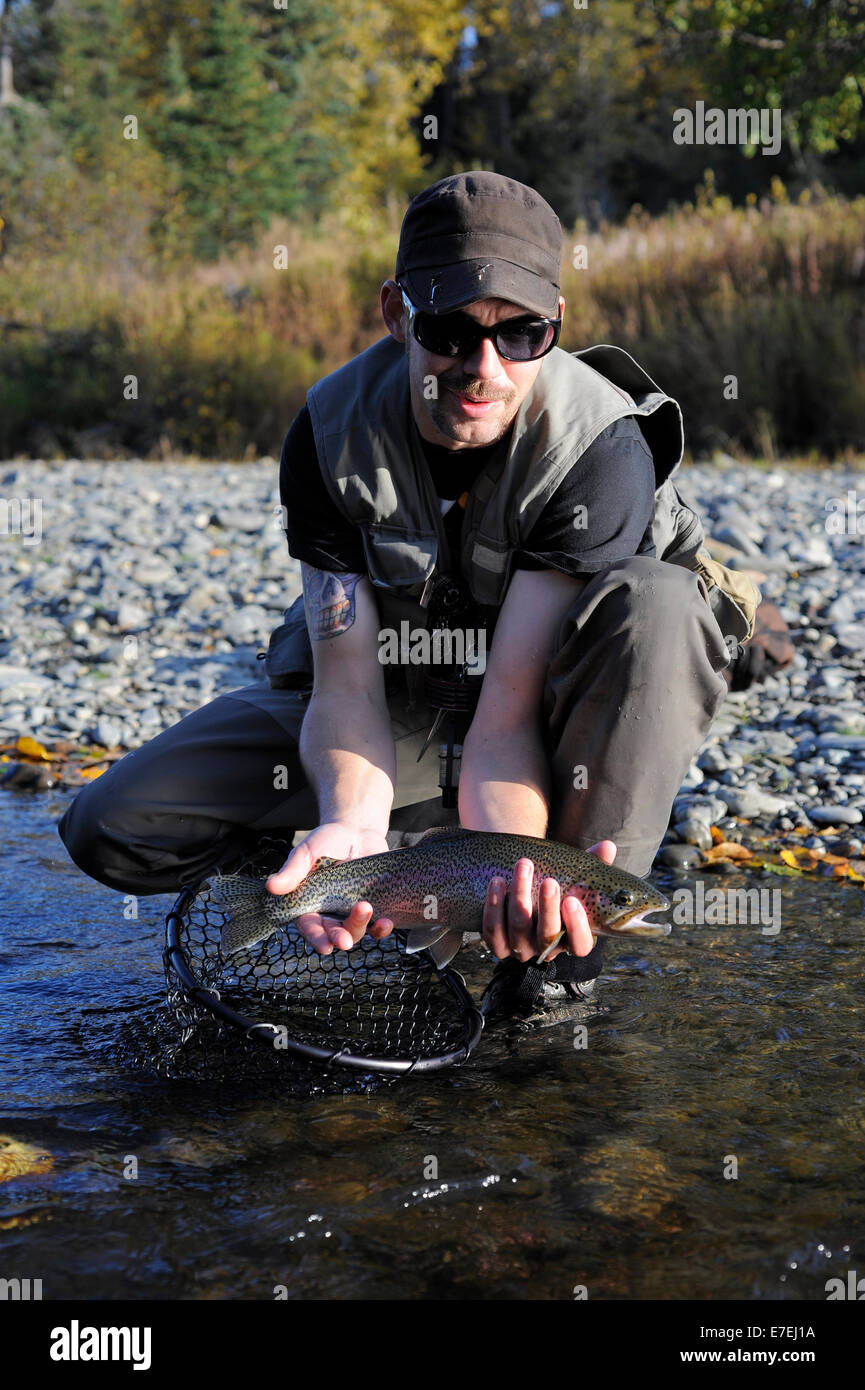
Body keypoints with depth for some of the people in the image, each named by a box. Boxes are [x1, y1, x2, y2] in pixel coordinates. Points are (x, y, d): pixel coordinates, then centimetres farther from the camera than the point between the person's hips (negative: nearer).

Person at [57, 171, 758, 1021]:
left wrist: (517, 866, -50)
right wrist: (352, 823, -45)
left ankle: (570, 928, -20)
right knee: (110, 829, -14)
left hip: (552, 711, -2)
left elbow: (509, 705, -31)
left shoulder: (602, 447, -28)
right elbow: (347, 685, -23)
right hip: (398, 707, 3)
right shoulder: (332, 431, -19)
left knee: (652, 605, -38)